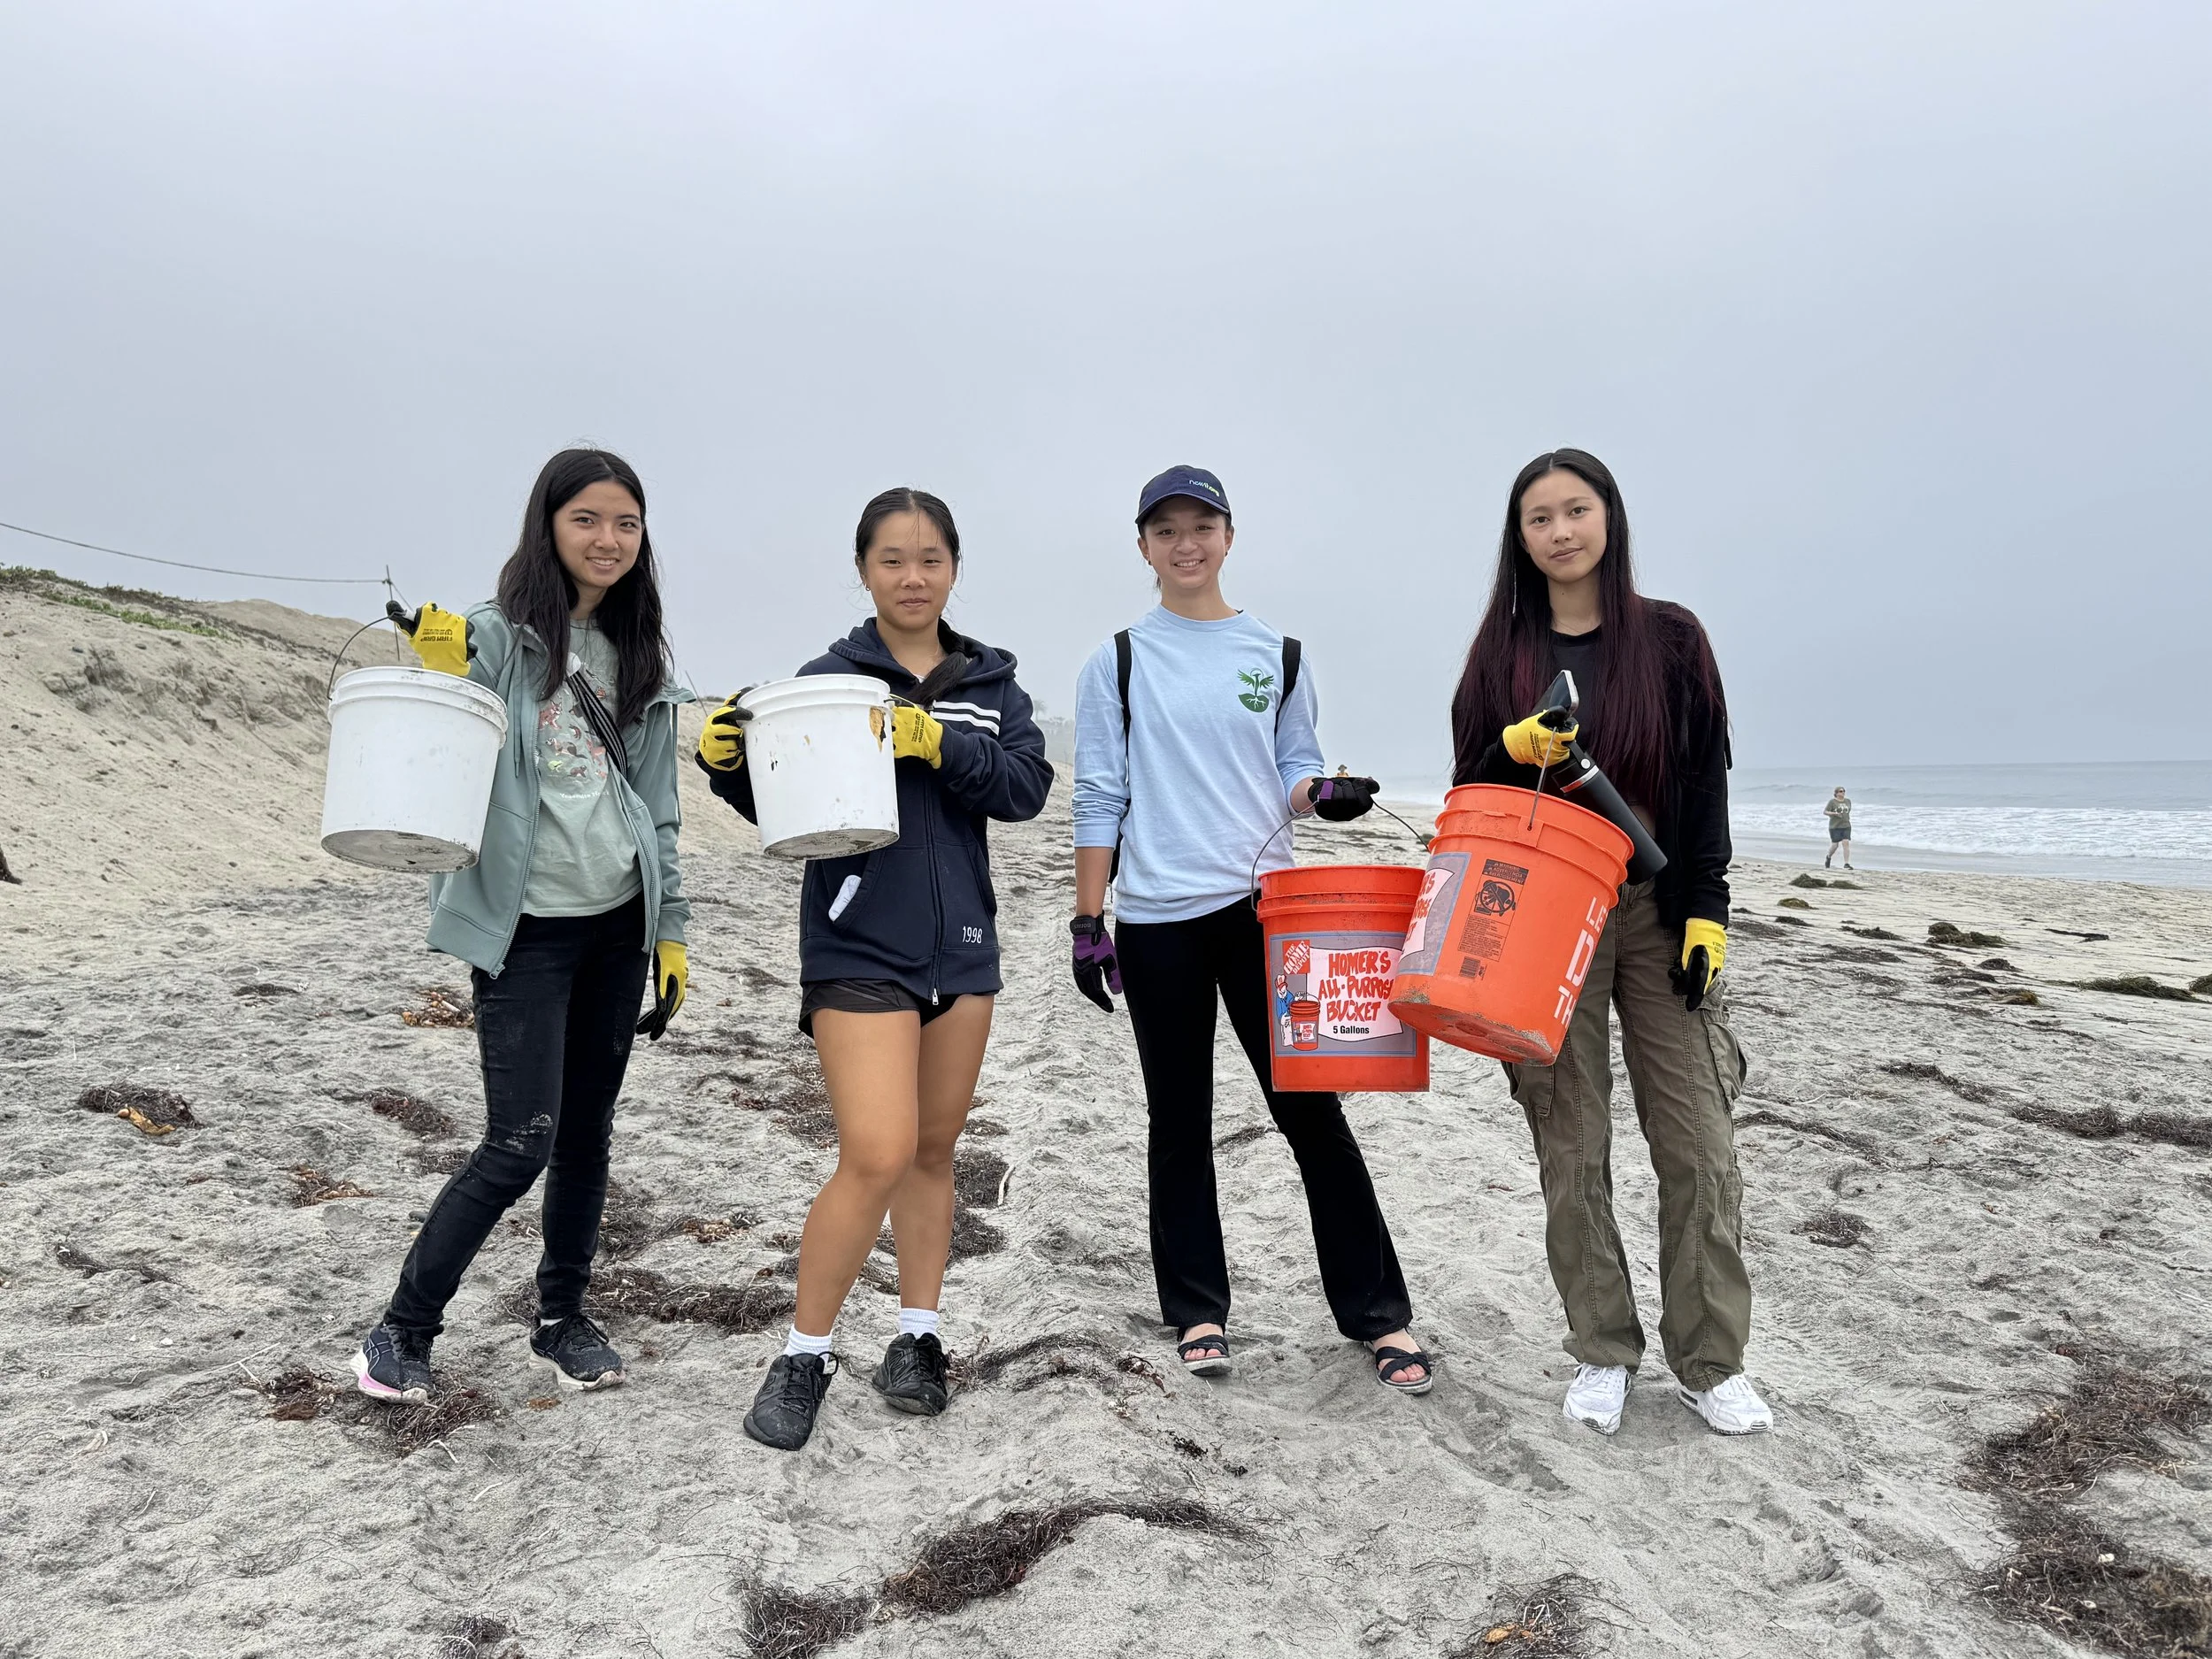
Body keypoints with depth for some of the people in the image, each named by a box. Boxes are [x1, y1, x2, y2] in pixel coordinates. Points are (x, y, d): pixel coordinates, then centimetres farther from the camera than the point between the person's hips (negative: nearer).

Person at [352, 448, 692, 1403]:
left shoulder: (640, 656, 9)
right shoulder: (497, 638, -7)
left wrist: (670, 930, 11)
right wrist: (437, 680, -27)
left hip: (618, 923, 5)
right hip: (525, 927, -5)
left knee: (587, 1132, 11)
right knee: (521, 1142, -6)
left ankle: (563, 1321, 27)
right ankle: (404, 1327, 16)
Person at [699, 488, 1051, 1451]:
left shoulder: (989, 682, 8)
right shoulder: (825, 678, -1)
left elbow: (1028, 788, -5)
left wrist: (937, 743, -19)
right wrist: (727, 759, -18)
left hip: (961, 947, 4)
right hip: (858, 949, -4)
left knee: (934, 1151, 14)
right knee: (877, 1156, -13)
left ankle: (917, 1337, 30)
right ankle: (803, 1358, 7)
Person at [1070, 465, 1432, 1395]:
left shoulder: (1278, 655, 9)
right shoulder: (1116, 664, 4)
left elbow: (1295, 770, 12)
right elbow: (1098, 801, 3)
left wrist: (1324, 793, -11)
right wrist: (1087, 924, -1)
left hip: (1262, 905, 1)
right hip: (1157, 917, 0)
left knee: (1309, 1108, 1)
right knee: (1180, 1118, 8)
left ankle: (1379, 1314, 12)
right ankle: (1197, 1310, 22)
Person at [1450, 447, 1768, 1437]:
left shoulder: (1669, 638, 5)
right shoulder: (1503, 651, 7)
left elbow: (1706, 781, 3)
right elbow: (1469, 786, 7)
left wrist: (1706, 910, -4)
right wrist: (1517, 746, -14)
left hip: (1658, 912, 0)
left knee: (1698, 1146, 0)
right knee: (1571, 1149, 3)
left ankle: (1709, 1361, 16)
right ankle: (1602, 1352, 19)